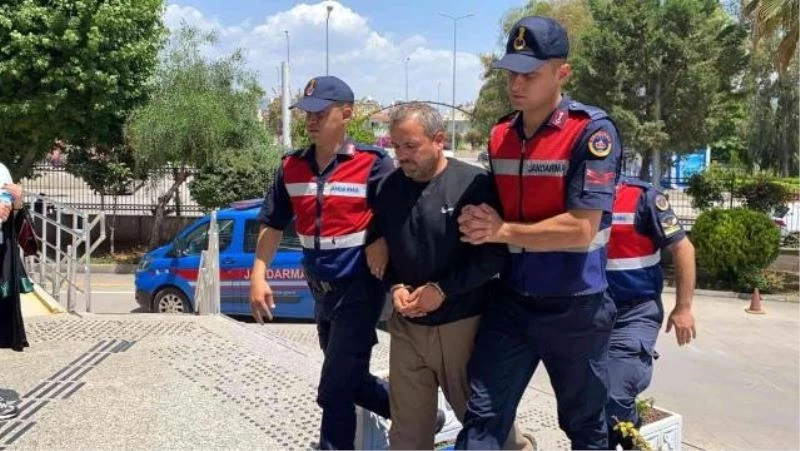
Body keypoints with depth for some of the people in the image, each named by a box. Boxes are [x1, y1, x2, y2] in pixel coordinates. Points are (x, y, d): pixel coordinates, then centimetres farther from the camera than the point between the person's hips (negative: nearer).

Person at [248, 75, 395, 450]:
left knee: (335, 390, -2)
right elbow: (273, 225, 9)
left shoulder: (373, 164, -12)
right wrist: (258, 277, 1)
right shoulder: (291, 167, 4)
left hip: (359, 288, -6)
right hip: (320, 290, 7)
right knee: (350, 381, 18)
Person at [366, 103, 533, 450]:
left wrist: (443, 289, -19)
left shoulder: (474, 183, -13)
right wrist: (395, 286, -4)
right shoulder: (391, 187, 4)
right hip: (407, 325, 5)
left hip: (463, 323, -5)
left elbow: (495, 253, -15)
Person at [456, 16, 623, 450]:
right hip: (511, 301, 5)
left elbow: (580, 230, -21)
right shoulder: (499, 135, 5)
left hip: (574, 308, -4)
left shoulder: (592, 132, -15)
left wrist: (502, 231, -14)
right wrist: (479, 224, -1)